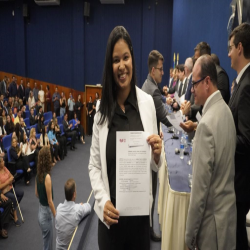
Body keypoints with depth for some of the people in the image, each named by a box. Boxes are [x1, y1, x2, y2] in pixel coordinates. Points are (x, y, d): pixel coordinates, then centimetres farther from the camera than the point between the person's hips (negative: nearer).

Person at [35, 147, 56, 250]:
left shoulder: (38, 174, -2)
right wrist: (56, 216, -13)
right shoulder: (47, 177, -26)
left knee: (46, 240, 25)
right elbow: (50, 201, -21)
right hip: (46, 212, -8)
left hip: (40, 210, 8)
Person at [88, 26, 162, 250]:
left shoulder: (147, 102, -6)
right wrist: (103, 201, -14)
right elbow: (94, 166, -2)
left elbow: (155, 165, 2)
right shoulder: (101, 108, -6)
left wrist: (157, 154, -19)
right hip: (111, 215, 0)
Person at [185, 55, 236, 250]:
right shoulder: (226, 110, 2)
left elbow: (200, 186, -22)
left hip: (213, 220, -8)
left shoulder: (207, 123, -26)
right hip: (228, 212, 8)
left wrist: (190, 234, -12)